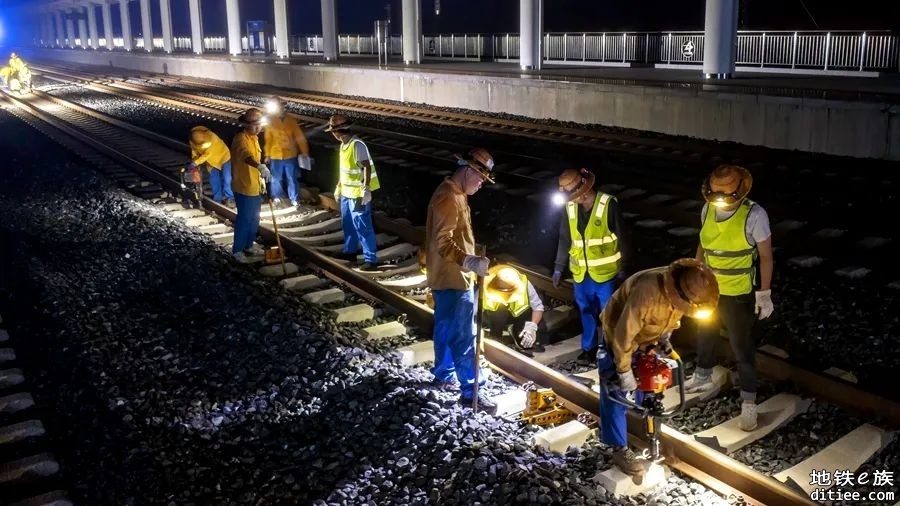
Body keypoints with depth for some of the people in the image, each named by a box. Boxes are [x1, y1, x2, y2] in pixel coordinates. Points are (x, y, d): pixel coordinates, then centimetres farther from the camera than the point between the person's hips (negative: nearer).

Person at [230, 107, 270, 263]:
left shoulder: (254, 138, 8)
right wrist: (260, 166, -62)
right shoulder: (241, 138, -22)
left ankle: (249, 245, 34)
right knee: (244, 219, 0)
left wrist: (261, 179, 22)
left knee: (254, 219, 18)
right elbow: (246, 156, -43)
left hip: (255, 186, 9)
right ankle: (238, 250, 13)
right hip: (244, 187, -9)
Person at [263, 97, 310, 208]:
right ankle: (276, 197, 32)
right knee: (276, 178, 13)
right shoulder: (270, 121, -6)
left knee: (292, 178, 7)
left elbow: (299, 137, -5)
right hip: (275, 156, 0)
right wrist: (266, 155, 3)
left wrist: (304, 152, -7)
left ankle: (294, 199, 19)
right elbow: (268, 139, 1)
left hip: (290, 155, 0)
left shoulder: (291, 120, -7)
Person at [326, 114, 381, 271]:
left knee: (362, 226, -6)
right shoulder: (344, 144, 7)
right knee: (348, 223, 21)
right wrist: (338, 187, 23)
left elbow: (367, 167, -24)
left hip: (358, 193, -10)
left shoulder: (357, 145, -22)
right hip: (346, 192, 10)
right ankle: (350, 251, 37)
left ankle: (371, 259, 1)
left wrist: (366, 189, -28)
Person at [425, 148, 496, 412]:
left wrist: (469, 260, 24)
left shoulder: (455, 193, 10)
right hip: (452, 279, -10)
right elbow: (443, 243, -29)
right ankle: (470, 391, 2)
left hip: (446, 277, 11)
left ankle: (444, 375, 35)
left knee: (446, 329, 21)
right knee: (463, 336, -5)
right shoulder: (449, 198, -23)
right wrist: (470, 261, -39)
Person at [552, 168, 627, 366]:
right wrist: (558, 267, 10)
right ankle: (589, 347, 30)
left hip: (605, 272, -4)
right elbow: (564, 239, 8)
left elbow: (621, 238, -8)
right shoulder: (570, 207, -2)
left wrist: (623, 268, -4)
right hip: (581, 272, 4)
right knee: (586, 311, 15)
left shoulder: (608, 204, -16)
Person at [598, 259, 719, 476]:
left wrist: (664, 337, -6)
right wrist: (624, 371, -26)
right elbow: (624, 335, -35)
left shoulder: (683, 287, -22)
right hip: (618, 338, -7)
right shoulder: (647, 293, -44)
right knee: (616, 393, -3)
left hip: (648, 339, 7)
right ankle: (619, 450, 7)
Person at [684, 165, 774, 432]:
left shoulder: (754, 215, -22)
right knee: (705, 335, 25)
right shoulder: (708, 209, -6)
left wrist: (764, 294, -13)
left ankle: (749, 401, 20)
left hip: (738, 295, -6)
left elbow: (766, 256, -14)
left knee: (742, 349, 5)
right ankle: (703, 377, 50)